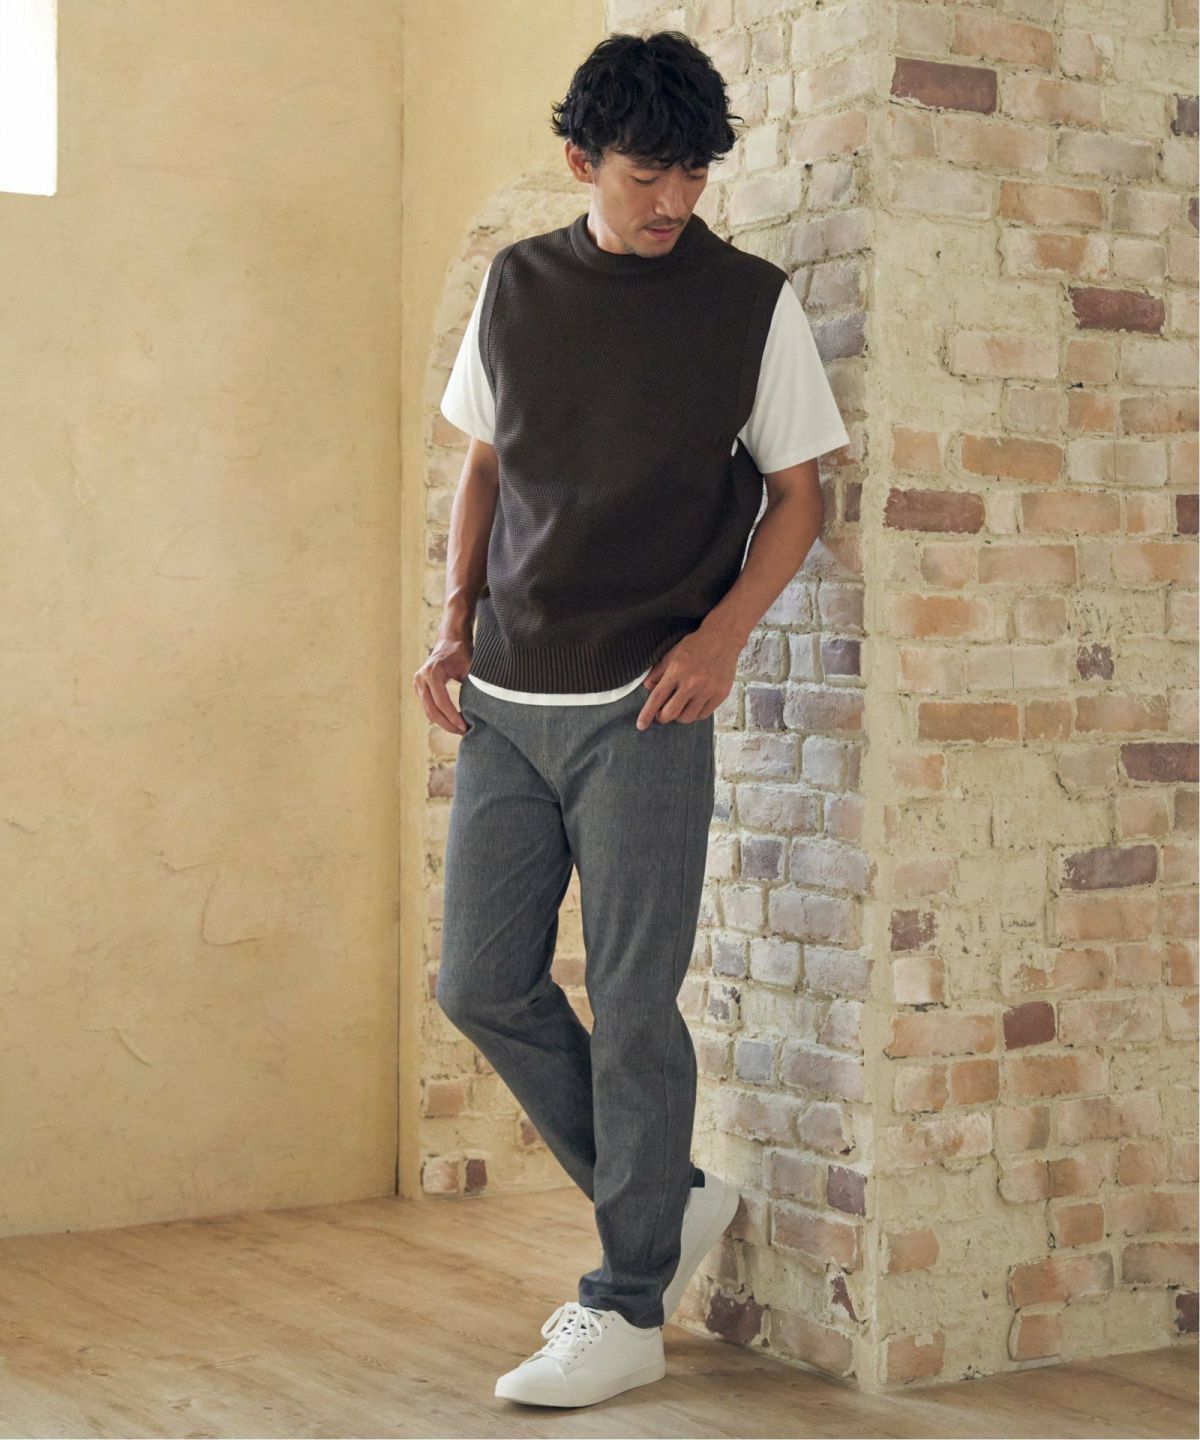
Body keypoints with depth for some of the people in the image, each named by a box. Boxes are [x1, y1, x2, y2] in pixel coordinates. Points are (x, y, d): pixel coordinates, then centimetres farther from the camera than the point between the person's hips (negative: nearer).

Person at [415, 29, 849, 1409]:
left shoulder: (752, 304, -2)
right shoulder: (514, 286, 8)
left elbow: (797, 495, 2)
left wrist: (725, 630, -13)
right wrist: (456, 620, 5)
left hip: (641, 710, -5)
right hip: (506, 702, 5)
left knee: (632, 1005, -2)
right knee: (482, 983, 6)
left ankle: (627, 1308, 11)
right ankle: (670, 1198, 25)